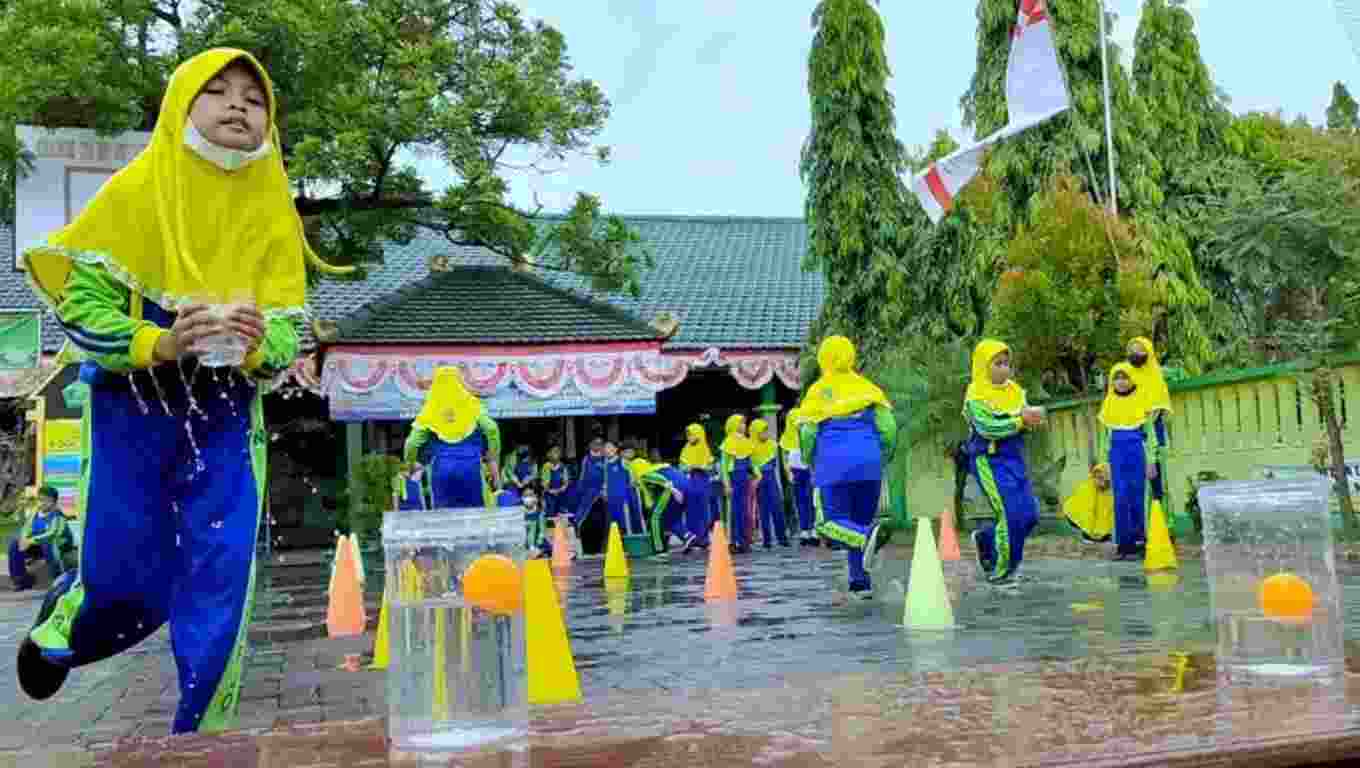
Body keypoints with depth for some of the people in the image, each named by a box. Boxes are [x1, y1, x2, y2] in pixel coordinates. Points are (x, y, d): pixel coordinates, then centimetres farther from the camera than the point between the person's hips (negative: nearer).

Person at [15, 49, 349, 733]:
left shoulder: (272, 213, -1)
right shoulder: (134, 191, -8)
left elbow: (287, 335, -4)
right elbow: (80, 306, -10)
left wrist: (255, 344, -27)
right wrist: (161, 344, -26)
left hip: (227, 418, 2)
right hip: (132, 408, -2)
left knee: (220, 586, 0)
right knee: (130, 579, 5)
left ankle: (201, 731, 21)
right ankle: (57, 626, 43)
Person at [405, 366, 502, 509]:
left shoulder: (429, 412, 5)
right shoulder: (472, 405, 5)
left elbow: (413, 444, 0)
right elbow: (491, 428, -6)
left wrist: (410, 462, 19)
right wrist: (492, 459, 2)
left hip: (442, 470, 0)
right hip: (471, 468, 0)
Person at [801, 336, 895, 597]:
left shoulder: (817, 391, 7)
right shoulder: (867, 388, 13)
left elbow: (808, 433, 0)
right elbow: (888, 427, 6)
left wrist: (812, 465, 16)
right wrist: (882, 461, 18)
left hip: (834, 465, -3)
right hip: (868, 464, 3)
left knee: (832, 522, -1)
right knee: (861, 521, 13)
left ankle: (867, 537, -31)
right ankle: (860, 581, 9)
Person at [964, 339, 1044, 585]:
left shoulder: (1014, 390, 10)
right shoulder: (976, 395, -10)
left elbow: (1025, 418, 4)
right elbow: (987, 428, -21)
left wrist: (1032, 416, -18)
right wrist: (1021, 420, -20)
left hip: (1014, 459, 7)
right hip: (990, 461, -7)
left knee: (1029, 514, 6)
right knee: (1009, 514, -11)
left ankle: (984, 538, 28)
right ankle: (1000, 571, 5)